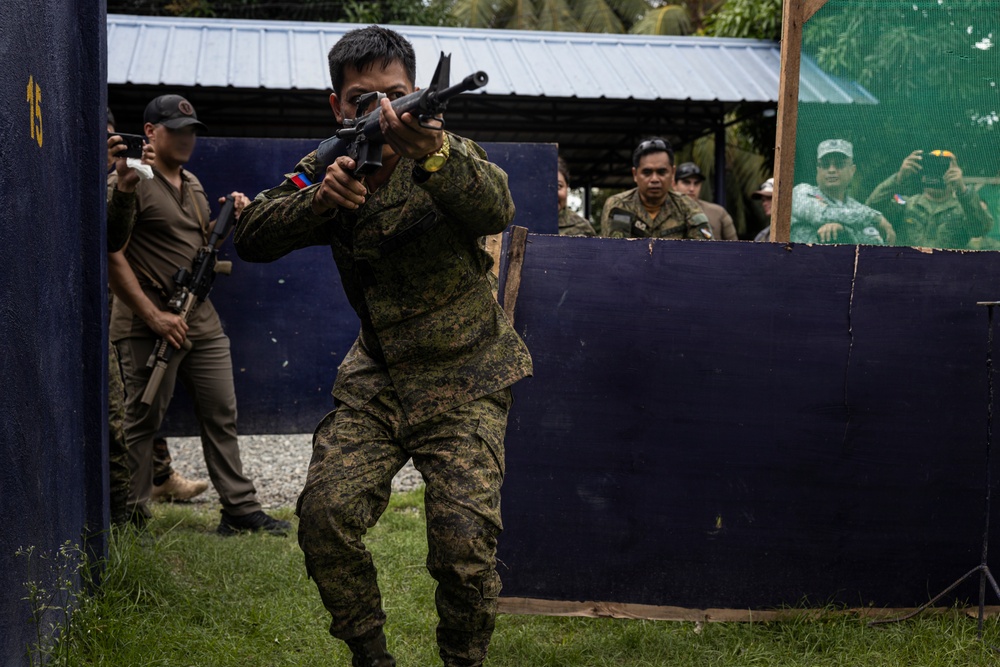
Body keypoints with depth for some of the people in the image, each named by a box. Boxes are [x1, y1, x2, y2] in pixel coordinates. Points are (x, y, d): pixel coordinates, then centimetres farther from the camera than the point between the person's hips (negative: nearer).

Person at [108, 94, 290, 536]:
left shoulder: (192, 184, 18)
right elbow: (112, 255, -15)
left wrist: (231, 218, 5)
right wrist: (154, 316, -20)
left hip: (202, 321, 8)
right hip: (149, 327, -8)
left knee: (222, 416, 8)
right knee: (142, 423, 0)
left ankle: (240, 510, 14)